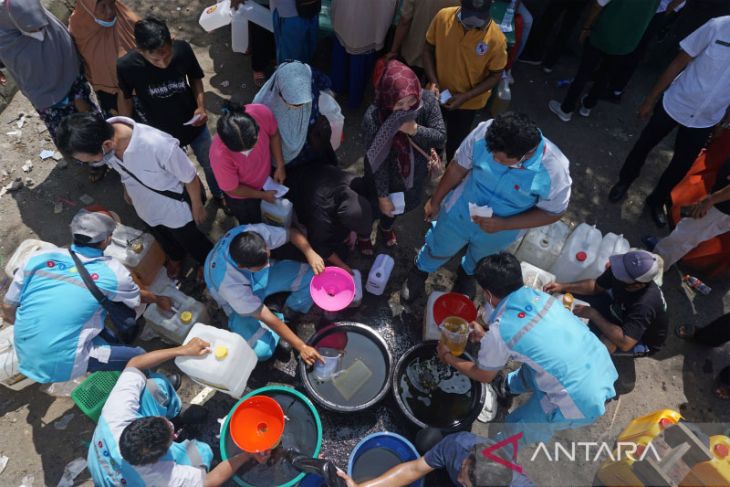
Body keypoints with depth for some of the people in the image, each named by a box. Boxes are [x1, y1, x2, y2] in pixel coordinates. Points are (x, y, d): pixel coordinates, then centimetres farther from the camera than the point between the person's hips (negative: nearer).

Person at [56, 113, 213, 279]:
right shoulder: (103, 135, -26)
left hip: (174, 206, -5)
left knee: (189, 239, 22)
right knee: (162, 237, 32)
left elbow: (190, 178, -25)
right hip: (146, 205, 5)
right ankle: (175, 256, 65)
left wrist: (197, 206, -9)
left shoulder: (159, 146, -45)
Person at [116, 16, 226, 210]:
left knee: (210, 163, 23)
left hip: (193, 124, 1)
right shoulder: (126, 65, -28)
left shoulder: (182, 49, -26)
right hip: (161, 132, -1)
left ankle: (219, 195, 54)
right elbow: (125, 99, -8)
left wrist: (201, 106, -21)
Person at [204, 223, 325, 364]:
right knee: (261, 350, -22)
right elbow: (266, 318, -33)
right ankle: (284, 320, 9)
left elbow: (292, 233, -16)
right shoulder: (229, 283, -41)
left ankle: (290, 313, 8)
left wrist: (310, 253, -35)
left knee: (311, 276, -16)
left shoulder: (257, 232, -35)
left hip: (264, 275, 4)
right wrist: (301, 346, -29)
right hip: (238, 300, -4)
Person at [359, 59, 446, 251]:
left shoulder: (427, 100, -25)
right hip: (384, 175, -4)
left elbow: (441, 137, -20)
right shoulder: (373, 116, -33)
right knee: (375, 207, 24)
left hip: (414, 172, 4)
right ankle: (364, 233, 61)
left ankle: (386, 227, 68)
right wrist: (382, 195, -17)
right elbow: (378, 161, -26)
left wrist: (415, 130, -38)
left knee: (404, 205, 32)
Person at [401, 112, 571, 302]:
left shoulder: (554, 170, -35)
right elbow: (458, 167, -14)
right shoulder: (485, 133, -32)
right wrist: (435, 200, 0)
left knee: (479, 257, 32)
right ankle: (421, 270, 61)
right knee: (439, 248, 26)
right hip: (460, 212, 0)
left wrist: (503, 225, -27)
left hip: (497, 233, 0)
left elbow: (553, 212, -17)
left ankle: (467, 273, 69)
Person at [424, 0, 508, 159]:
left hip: (468, 102, -2)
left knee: (455, 142, 17)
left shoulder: (496, 38, -24)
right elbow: (428, 49, -5)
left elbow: (495, 76, -13)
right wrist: (433, 82, -17)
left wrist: (465, 96, -22)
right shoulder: (443, 17, -18)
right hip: (438, 94, 3)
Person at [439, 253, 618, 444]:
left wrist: (447, 357, 18)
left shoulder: (499, 332, -18)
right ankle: (510, 386, 56)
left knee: (516, 427, 15)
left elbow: (484, 376, 3)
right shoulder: (538, 295, -1)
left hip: (581, 401, -7)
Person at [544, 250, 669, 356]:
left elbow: (625, 343, -47)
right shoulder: (622, 270, -26)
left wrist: (593, 314, -40)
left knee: (606, 342, -38)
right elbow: (596, 286, -8)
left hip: (644, 340, -6)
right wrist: (563, 286, -22)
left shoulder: (644, 305, -43)